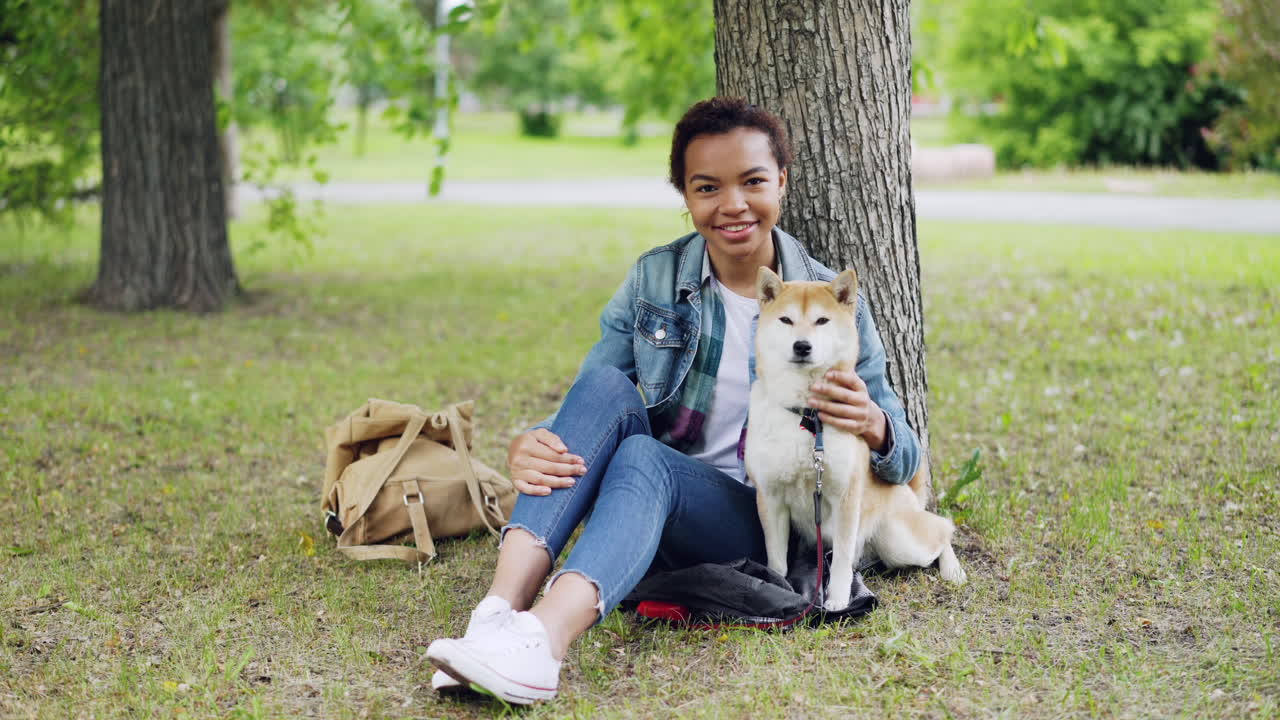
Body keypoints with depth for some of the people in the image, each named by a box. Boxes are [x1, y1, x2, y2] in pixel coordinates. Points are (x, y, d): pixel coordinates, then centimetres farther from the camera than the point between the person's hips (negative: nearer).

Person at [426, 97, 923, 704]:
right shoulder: (654, 279, 3)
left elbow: (904, 458, 0)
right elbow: (588, 399, 1)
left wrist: (873, 426, -26)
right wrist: (529, 448, -23)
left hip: (765, 523, -3)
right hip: (652, 511, 3)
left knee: (643, 457, -33)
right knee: (607, 384, -25)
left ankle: (542, 642, -59)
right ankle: (501, 608, -41)